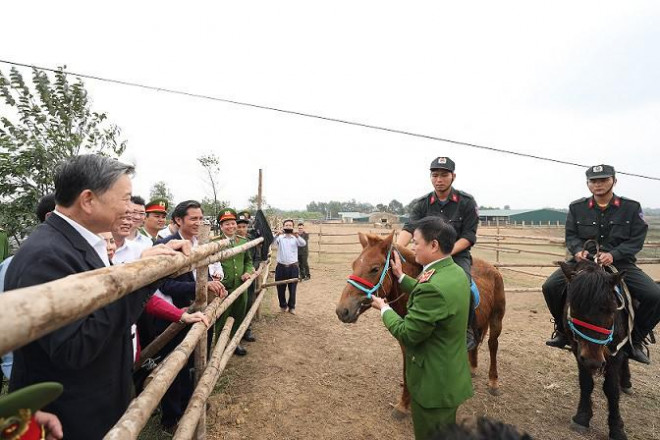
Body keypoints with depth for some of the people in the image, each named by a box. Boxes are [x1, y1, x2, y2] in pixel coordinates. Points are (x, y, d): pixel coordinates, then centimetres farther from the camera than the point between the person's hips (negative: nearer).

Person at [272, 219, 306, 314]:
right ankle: (283, 305, 31)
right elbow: (273, 241, -17)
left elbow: (303, 244, -17)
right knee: (281, 288, 10)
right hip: (281, 267, 1)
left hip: (293, 267, 0)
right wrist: (277, 234, -39)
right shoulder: (280, 237, 3)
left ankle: (291, 306, 24)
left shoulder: (296, 238, 2)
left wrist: (297, 236, -37)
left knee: (292, 288, 7)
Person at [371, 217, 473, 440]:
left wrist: (384, 309, -10)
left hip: (434, 384, -8)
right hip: (451, 376, 8)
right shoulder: (456, 272, -3)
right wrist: (401, 277, 14)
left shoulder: (433, 286, -33)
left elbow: (407, 334, -25)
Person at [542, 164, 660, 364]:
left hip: (620, 263, 0)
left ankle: (636, 340, 7)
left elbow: (636, 240, -4)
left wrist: (613, 254, -22)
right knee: (550, 287, -20)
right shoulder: (577, 207, 4)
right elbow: (571, 235, 5)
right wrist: (578, 250, -18)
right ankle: (563, 330, 6)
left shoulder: (632, 207, 1)